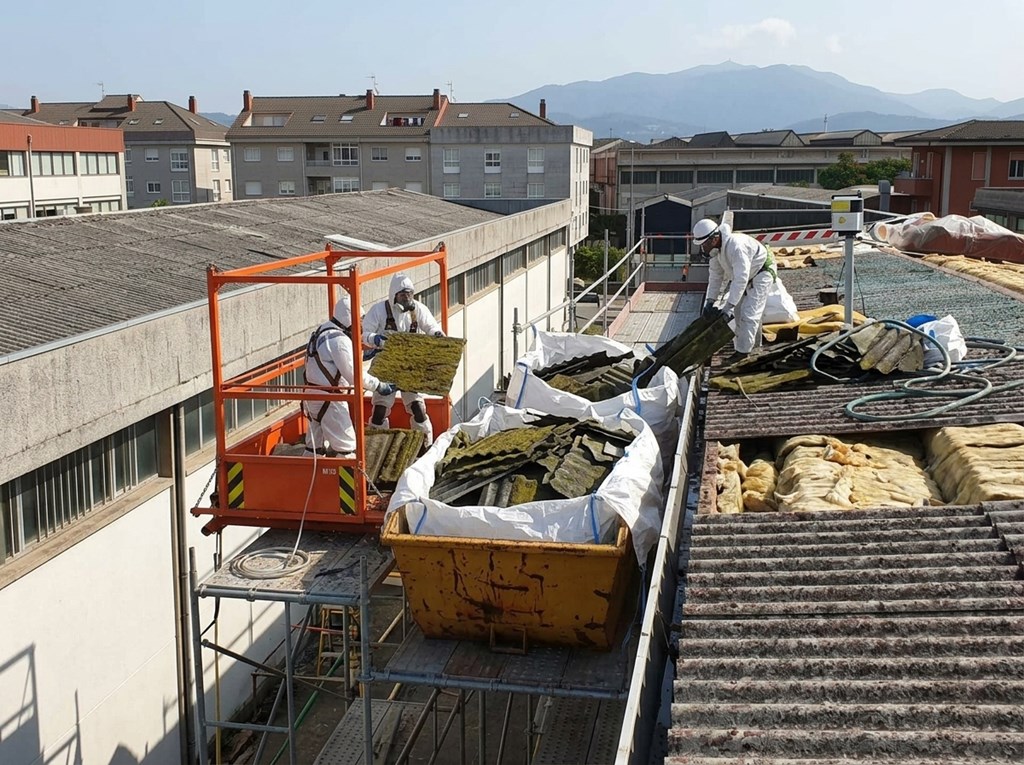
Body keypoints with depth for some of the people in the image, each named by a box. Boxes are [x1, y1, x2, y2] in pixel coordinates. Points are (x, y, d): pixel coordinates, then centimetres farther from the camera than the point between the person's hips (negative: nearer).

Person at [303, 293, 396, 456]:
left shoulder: (323, 331, 11)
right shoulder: (339, 340, -20)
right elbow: (353, 373, -20)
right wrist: (378, 386, -13)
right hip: (328, 399, -10)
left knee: (316, 443, 18)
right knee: (345, 443, -3)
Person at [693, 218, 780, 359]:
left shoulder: (736, 246, -39)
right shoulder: (716, 248, -10)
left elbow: (741, 279, -41)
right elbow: (715, 275, -4)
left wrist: (729, 307, -42)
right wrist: (710, 301, -11)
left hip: (761, 274, -9)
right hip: (746, 276, 9)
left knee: (749, 313, -14)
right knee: (738, 310, 16)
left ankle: (742, 351, -8)